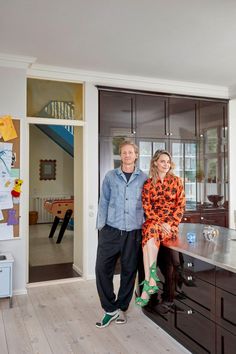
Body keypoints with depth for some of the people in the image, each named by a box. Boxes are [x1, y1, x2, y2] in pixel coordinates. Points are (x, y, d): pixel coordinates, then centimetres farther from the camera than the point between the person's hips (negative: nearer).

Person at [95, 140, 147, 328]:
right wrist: (101, 226, 1)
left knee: (129, 271, 9)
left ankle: (121, 308, 28)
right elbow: (103, 202, 6)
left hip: (133, 231, 0)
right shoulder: (110, 176, 6)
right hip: (111, 230, 0)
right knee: (102, 268, -4)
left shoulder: (144, 178, 5)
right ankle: (111, 309, 14)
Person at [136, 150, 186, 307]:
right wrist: (160, 223, -12)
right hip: (153, 221, 2)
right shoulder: (148, 184, 9)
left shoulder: (176, 181, 7)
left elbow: (181, 205, 2)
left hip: (171, 223, -2)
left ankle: (147, 287, -30)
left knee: (151, 233, -31)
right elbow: (146, 207, 2)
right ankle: (152, 280, -28)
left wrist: (169, 224, -11)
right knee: (151, 234, -33)